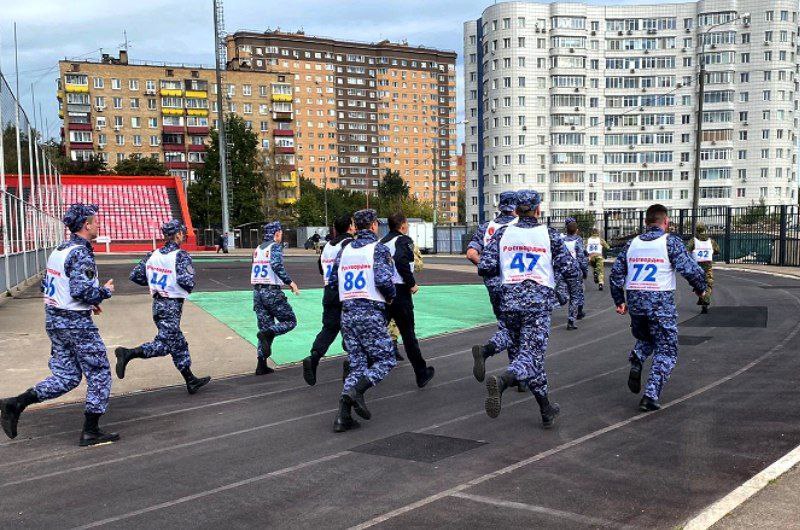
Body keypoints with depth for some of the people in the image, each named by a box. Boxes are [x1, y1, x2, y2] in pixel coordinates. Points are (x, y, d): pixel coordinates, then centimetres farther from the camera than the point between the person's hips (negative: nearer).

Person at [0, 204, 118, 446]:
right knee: (99, 374, 4)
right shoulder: (81, 254, -17)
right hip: (76, 324, -9)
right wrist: (105, 292, -9)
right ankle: (90, 432, 9)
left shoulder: (59, 250, 12)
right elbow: (81, 290, -27)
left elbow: (46, 286, 18)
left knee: (66, 377, 16)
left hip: (54, 321, 9)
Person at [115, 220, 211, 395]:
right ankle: (128, 353, -16)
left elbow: (135, 275, 5)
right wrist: (188, 289, -3)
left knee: (178, 343, 14)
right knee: (163, 344, -3)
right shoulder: (181, 256, -13)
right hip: (172, 305, -8)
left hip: (157, 304, 8)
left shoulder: (153, 255, 5)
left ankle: (190, 381, 23)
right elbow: (187, 281, -25)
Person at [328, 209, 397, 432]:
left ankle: (343, 417, 5)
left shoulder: (344, 250, 13)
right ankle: (357, 390, -16)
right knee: (386, 360, 6)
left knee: (357, 365, 12)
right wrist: (391, 296, 2)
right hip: (370, 313, -6)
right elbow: (384, 280, -17)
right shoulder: (378, 249, -5)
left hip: (347, 313, 6)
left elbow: (332, 281, 13)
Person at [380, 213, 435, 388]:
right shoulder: (404, 240, -7)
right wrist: (412, 283, -16)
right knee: (408, 334, 3)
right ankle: (422, 374, 14)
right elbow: (401, 261, -24)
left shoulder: (381, 242, 14)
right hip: (399, 292, -6)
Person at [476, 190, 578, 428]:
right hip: (538, 302, -3)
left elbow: (485, 268, -1)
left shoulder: (502, 233, 5)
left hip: (510, 301, 3)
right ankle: (501, 381, -39)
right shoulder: (550, 235, 1)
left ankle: (547, 410, 24)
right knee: (530, 354, -7)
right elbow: (570, 271, -1)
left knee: (522, 351, 16)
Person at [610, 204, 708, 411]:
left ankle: (636, 362, -2)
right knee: (666, 350, 6)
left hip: (635, 301, 5)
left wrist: (619, 301, 21)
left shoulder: (632, 243, 9)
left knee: (644, 338, 29)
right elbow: (690, 269, -10)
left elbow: (616, 273, 11)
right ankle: (651, 396, -3)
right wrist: (701, 289, 9)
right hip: (661, 303, -4)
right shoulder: (671, 241, -6)